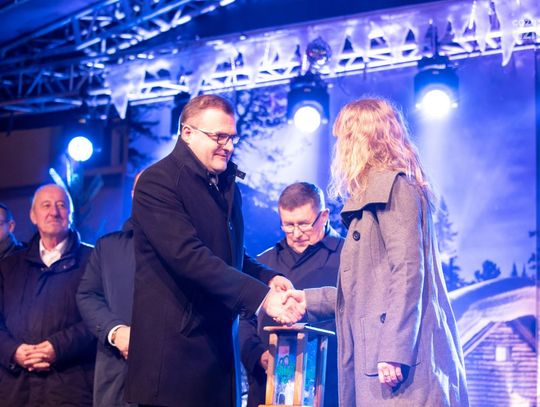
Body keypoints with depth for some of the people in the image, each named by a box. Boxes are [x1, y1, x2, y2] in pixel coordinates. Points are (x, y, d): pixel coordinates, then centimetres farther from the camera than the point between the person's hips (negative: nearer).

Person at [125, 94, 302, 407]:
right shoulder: (158, 182, -11)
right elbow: (188, 255, -22)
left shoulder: (227, 185, 17)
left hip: (218, 345, 8)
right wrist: (261, 296, -26)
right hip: (174, 348, -8)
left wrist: (268, 278, 3)